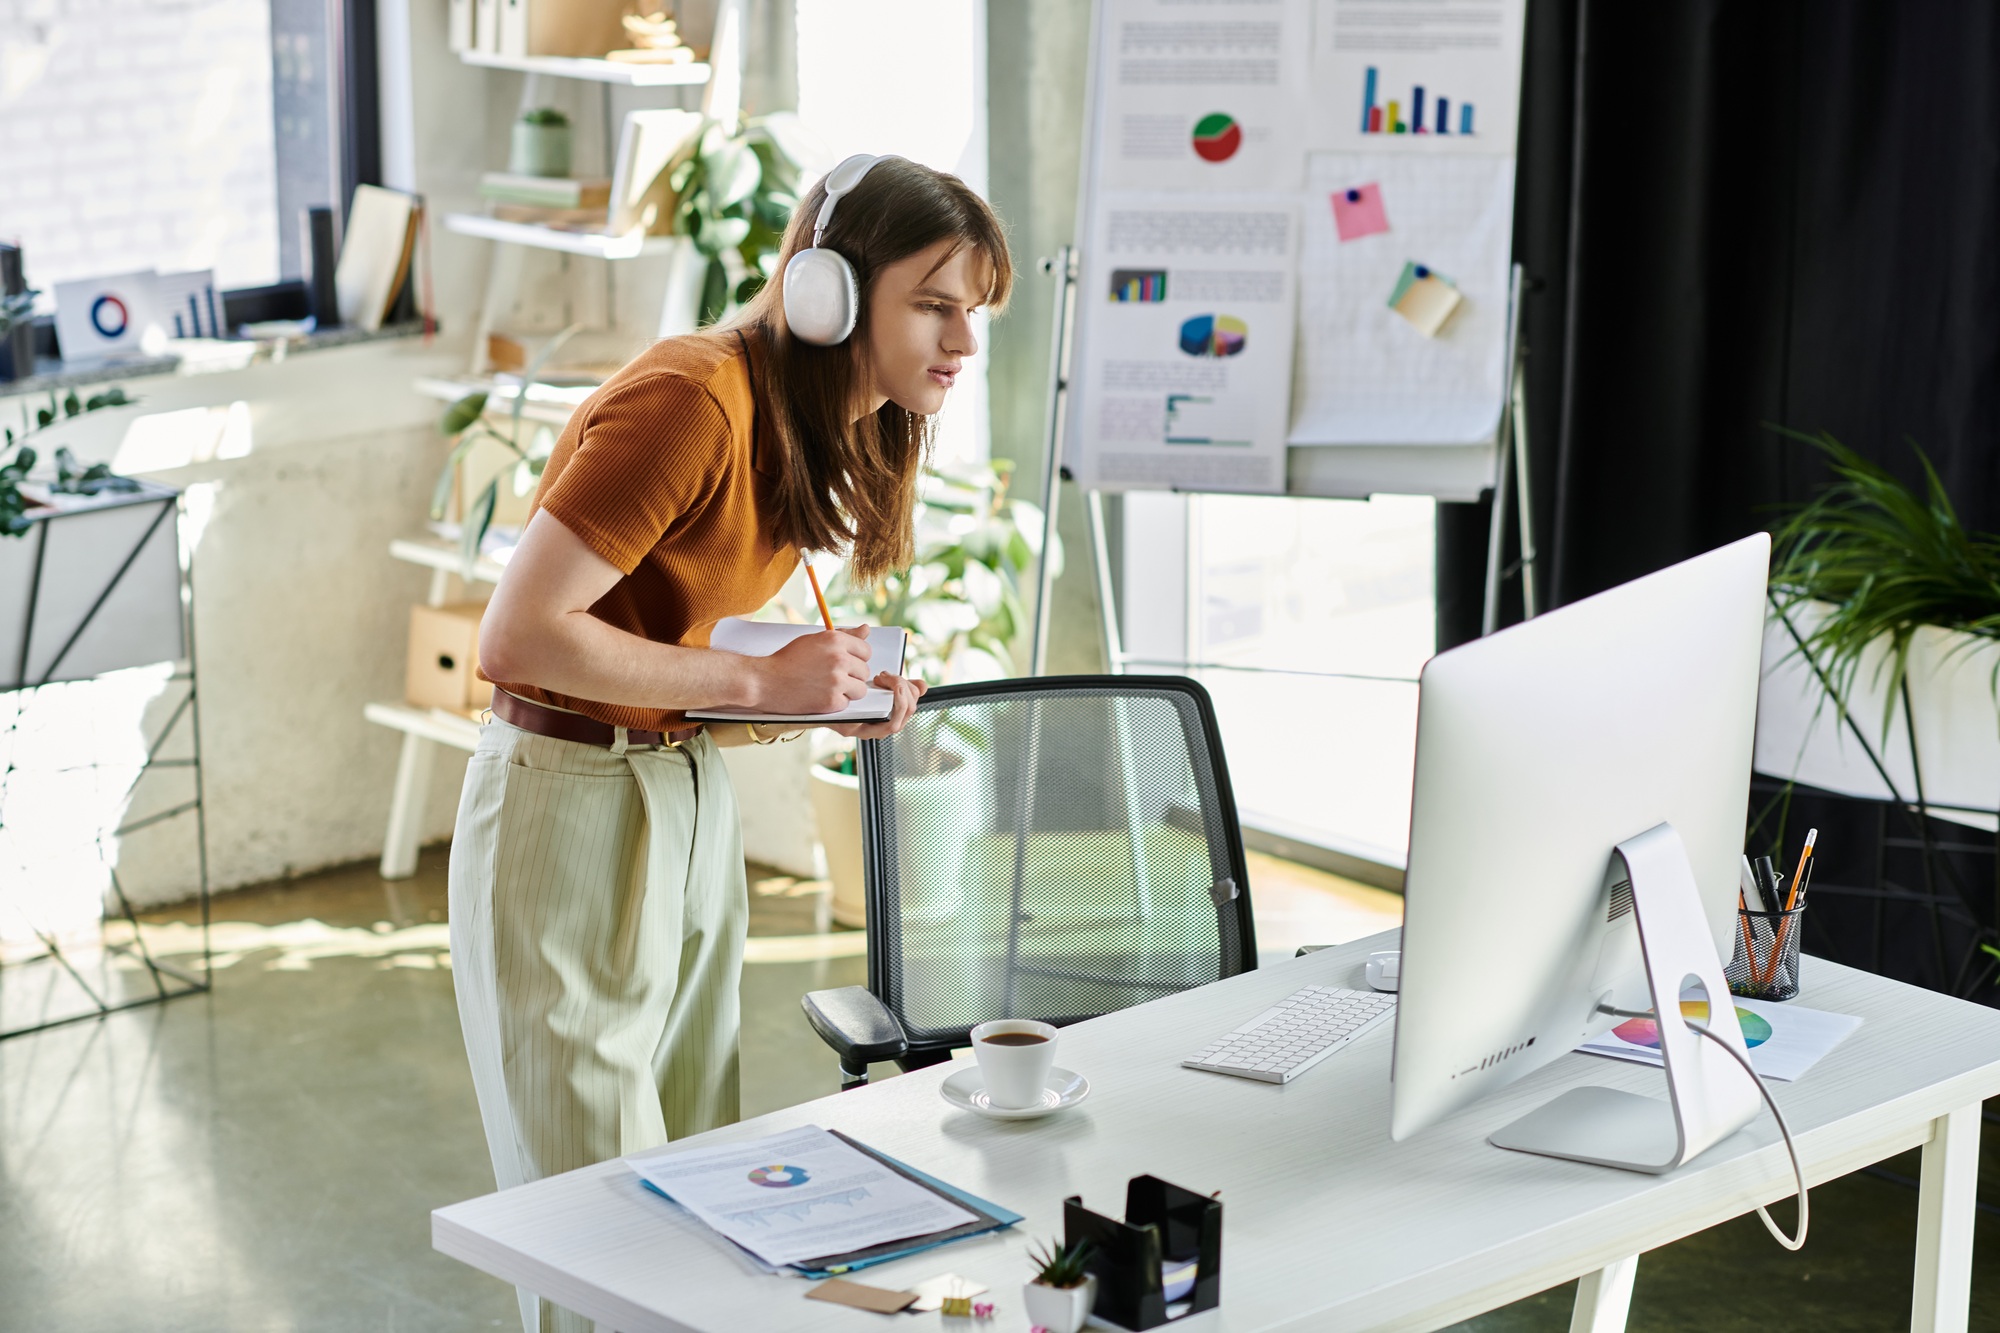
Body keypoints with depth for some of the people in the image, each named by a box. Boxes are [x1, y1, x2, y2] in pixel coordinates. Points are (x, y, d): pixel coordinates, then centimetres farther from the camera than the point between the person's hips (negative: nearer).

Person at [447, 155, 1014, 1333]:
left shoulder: (821, 429, 7)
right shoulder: (694, 400, -22)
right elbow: (519, 635, -25)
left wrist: (835, 698, -2)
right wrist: (760, 681, -22)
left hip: (693, 801, 9)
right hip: (574, 806, -9)